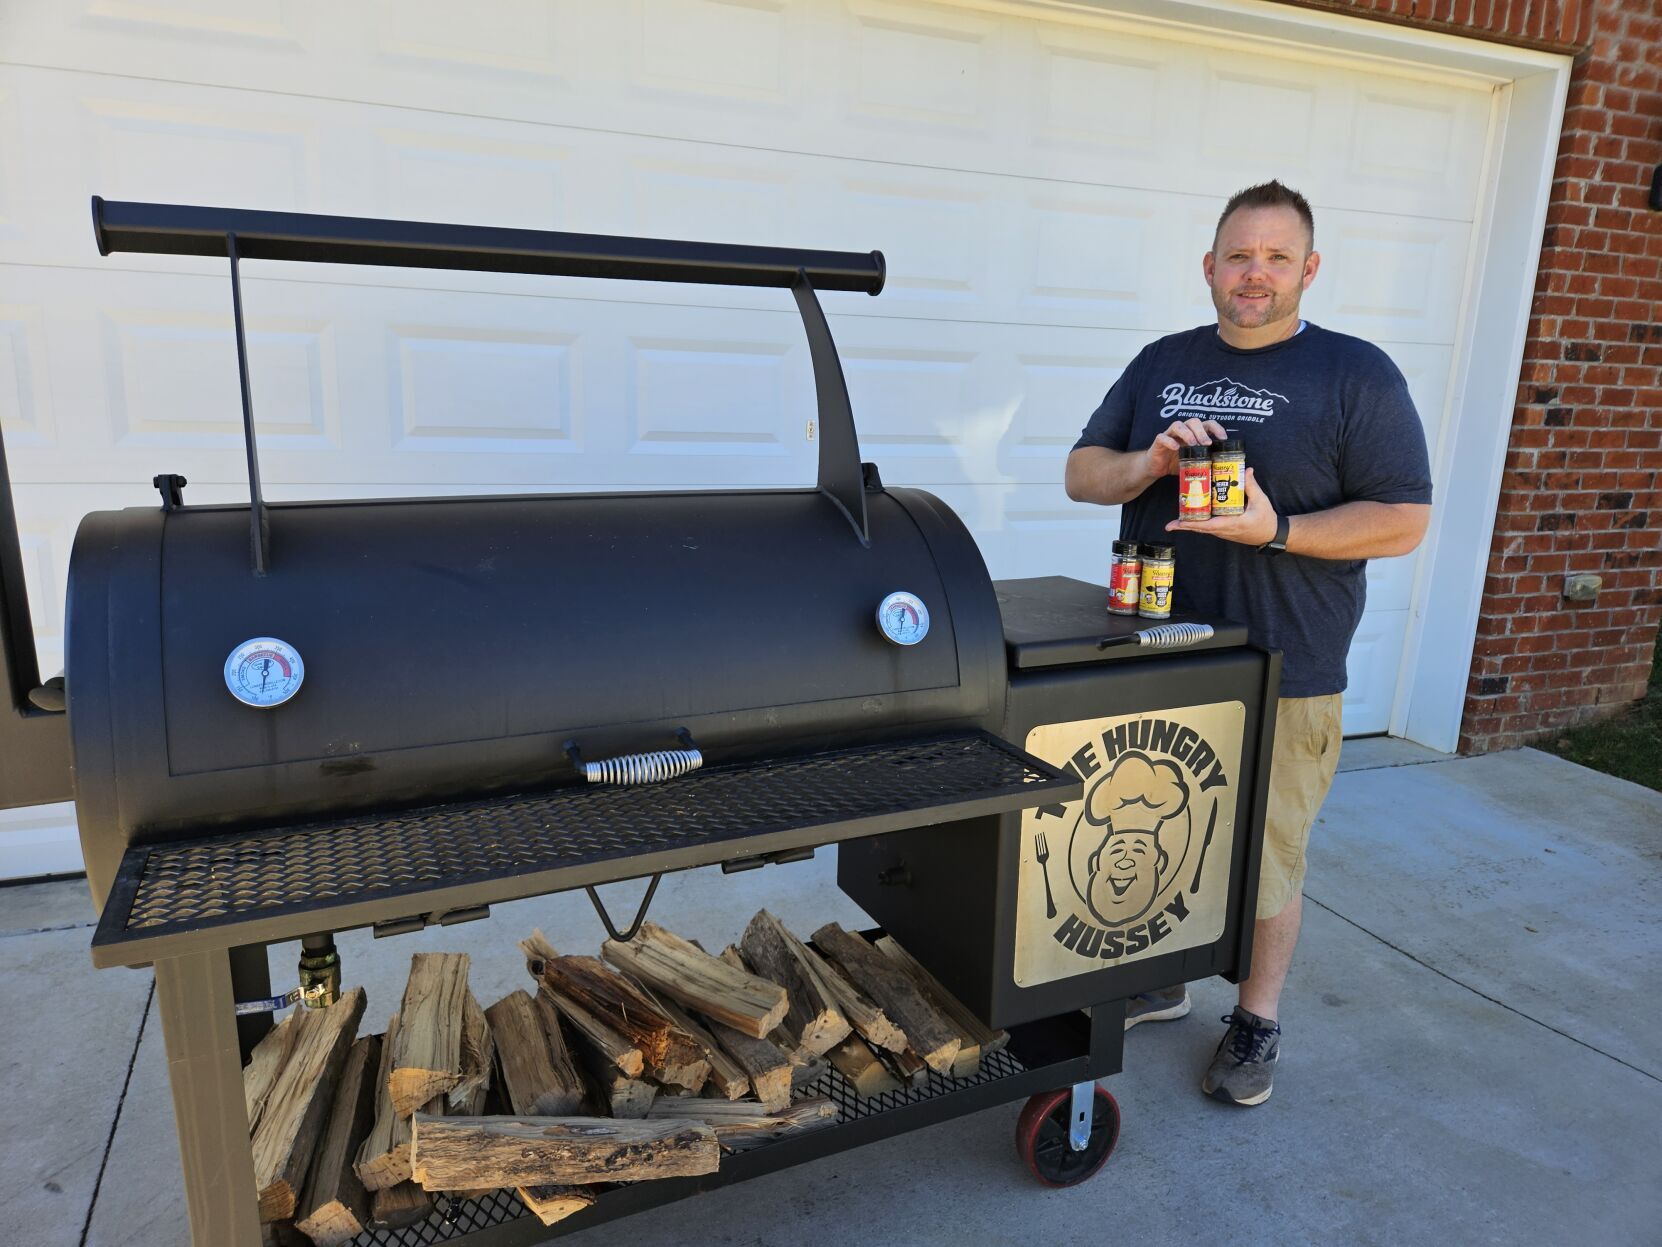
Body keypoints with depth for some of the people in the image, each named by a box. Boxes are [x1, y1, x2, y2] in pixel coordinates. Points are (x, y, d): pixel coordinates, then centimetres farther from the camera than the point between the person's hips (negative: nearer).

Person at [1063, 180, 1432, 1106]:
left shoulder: (1357, 375, -3)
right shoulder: (1163, 365, 11)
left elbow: (1404, 522, -7)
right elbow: (1081, 474, 9)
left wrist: (1277, 528, -22)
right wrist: (1149, 463, -13)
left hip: (1280, 679, -4)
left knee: (1264, 859, 8)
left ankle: (1258, 1019, 31)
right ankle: (1159, 982, 38)